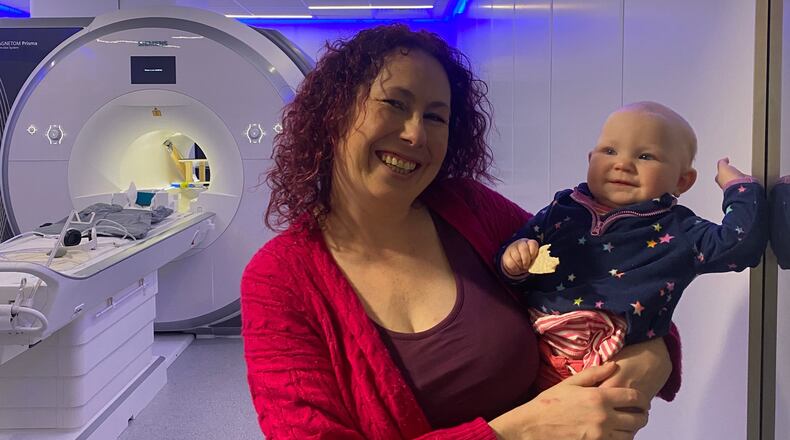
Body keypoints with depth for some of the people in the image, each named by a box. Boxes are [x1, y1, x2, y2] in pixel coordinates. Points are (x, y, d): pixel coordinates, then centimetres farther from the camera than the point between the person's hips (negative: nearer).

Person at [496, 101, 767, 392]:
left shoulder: (677, 232, 4)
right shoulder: (562, 210, 10)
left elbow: (740, 243, -9)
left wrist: (738, 184, 2)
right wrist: (513, 259, -7)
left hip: (611, 368, -2)